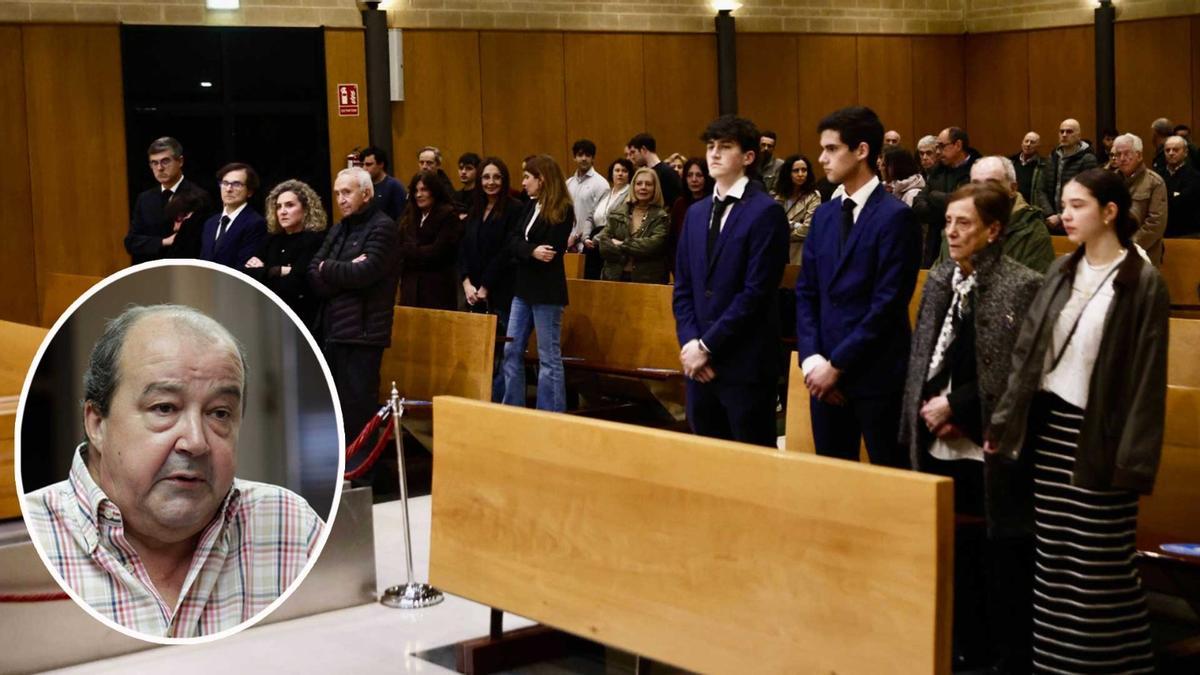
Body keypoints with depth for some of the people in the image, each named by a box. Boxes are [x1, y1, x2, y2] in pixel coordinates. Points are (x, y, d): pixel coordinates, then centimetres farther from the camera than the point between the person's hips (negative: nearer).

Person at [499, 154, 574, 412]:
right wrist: (532, 251, -19)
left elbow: (550, 252, -18)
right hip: (523, 289, 8)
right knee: (511, 350, 9)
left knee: (549, 357, -1)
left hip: (546, 292, -8)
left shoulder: (562, 212, -11)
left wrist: (523, 251, -10)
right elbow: (513, 243, 0)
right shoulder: (531, 207, 11)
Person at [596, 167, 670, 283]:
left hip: (648, 281, -3)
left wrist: (622, 244, -8)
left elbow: (654, 244, -14)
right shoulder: (616, 214, 11)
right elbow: (603, 245, 1)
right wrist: (627, 255, -11)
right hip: (615, 278, 3)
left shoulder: (661, 218, 2)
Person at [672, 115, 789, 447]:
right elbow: (683, 286, 13)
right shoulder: (696, 213, 14)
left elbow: (756, 292, -15)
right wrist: (690, 343, -2)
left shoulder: (766, 212, -9)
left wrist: (707, 346, -14)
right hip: (699, 362, 7)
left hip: (745, 364, -7)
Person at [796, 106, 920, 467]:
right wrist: (812, 358, -3)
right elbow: (806, 292, 11)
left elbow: (887, 304, -15)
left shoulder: (895, 216, -10)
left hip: (876, 375, -6)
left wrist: (837, 364, -14)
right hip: (825, 373, 6)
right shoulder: (824, 214, 12)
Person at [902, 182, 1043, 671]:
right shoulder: (939, 279, 10)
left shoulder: (1022, 286, -9)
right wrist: (929, 411, -1)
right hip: (940, 444, 6)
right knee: (953, 552, 12)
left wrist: (955, 406, -11)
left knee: (1005, 558, 2)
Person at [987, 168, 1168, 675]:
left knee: (1098, 564, -2)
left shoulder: (1142, 282, -8)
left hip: (1098, 436, -5)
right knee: (1051, 554, 9)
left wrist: (1134, 458, -14)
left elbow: (1147, 375, -10)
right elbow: (1027, 349, 10)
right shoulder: (1061, 271, 10)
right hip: (1048, 423, 6)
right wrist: (1004, 421, 5)